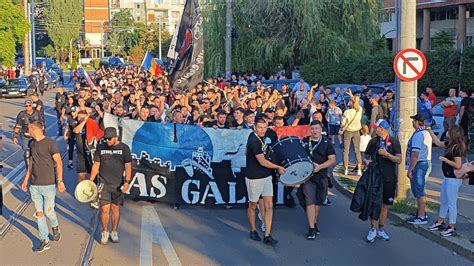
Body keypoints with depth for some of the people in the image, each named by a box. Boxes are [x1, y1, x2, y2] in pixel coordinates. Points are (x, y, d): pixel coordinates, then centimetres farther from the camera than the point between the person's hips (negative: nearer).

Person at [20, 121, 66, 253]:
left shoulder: (50, 143, -11)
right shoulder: (33, 144, 9)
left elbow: (58, 162, -11)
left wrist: (60, 181, -14)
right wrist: (26, 180, 18)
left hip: (48, 184, -6)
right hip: (34, 185, 6)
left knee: (48, 211, 1)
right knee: (39, 213, 5)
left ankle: (55, 227, 33)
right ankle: (45, 241, 13)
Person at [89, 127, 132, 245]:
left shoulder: (124, 148, -2)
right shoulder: (100, 147, 3)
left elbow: (128, 166, -4)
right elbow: (96, 165, 7)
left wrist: (127, 182, -13)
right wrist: (90, 181, 4)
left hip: (118, 185, 0)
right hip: (104, 184, 1)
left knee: (115, 208, 8)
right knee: (104, 209, -2)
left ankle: (114, 232, 22)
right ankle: (105, 232, 14)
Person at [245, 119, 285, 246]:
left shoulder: (263, 138, 8)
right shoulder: (254, 141, -19)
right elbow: (262, 162, -20)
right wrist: (278, 167, -9)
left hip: (266, 176, 7)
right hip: (254, 178, -7)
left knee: (269, 205, -1)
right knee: (253, 205, 10)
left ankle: (267, 235, 1)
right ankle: (253, 231, 28)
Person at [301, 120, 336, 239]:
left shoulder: (326, 143, 3)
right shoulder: (304, 141, 5)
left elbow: (332, 160, -4)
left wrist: (319, 167, -18)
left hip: (322, 177, 1)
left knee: (318, 202, 11)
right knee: (310, 201, -9)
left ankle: (314, 224, 28)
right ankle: (311, 229, -8)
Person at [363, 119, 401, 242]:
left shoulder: (394, 142, -2)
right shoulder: (373, 142, 4)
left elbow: (399, 160, -6)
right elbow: (365, 156, 13)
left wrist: (387, 154, -19)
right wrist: (366, 161, -9)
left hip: (389, 179, 0)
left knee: (385, 205, 8)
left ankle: (381, 230, 20)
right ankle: (373, 230, 10)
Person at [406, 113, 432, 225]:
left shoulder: (417, 135, -18)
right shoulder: (427, 133, 13)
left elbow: (415, 155, -22)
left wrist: (410, 170, -19)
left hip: (419, 165, -10)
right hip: (427, 162, 10)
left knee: (418, 191, -4)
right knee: (418, 189, 20)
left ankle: (421, 217, 0)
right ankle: (421, 213, 29)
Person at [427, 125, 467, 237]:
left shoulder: (457, 148, -21)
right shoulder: (450, 144, 6)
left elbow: (458, 165, -25)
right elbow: (438, 143, 23)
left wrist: (444, 159, -18)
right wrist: (429, 130, 20)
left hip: (454, 179, -10)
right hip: (447, 178, 10)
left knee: (451, 203, -1)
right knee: (443, 200, 20)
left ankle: (452, 227, 9)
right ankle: (440, 222, 33)